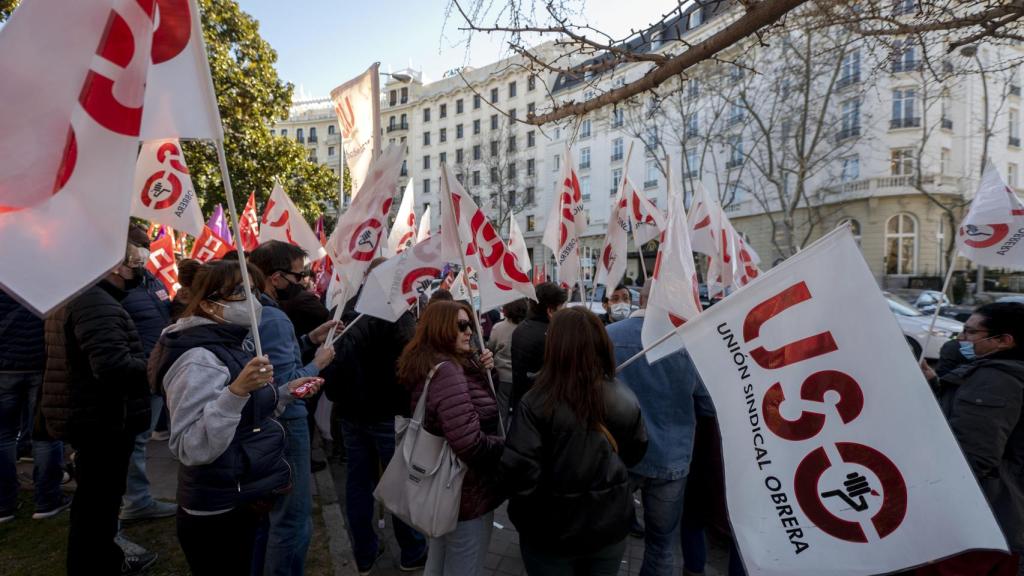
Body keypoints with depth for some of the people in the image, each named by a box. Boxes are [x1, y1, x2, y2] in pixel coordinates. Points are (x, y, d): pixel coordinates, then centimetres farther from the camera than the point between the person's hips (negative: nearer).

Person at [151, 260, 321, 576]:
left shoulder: (233, 343, 9)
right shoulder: (200, 358, -22)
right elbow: (191, 449, -30)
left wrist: (285, 391, 7)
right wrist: (236, 391, -39)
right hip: (220, 515, -9)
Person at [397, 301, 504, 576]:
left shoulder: (429, 366, 4)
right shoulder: (446, 370, -28)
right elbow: (469, 443, -34)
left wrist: (480, 370, -1)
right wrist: (507, 446, -16)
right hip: (465, 489, -10)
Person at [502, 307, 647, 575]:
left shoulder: (536, 403, -25)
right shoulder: (624, 398, -14)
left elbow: (519, 470, -23)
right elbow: (635, 453, 2)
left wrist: (524, 515, -3)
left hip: (552, 531, -2)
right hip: (611, 526, 3)